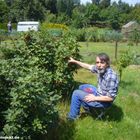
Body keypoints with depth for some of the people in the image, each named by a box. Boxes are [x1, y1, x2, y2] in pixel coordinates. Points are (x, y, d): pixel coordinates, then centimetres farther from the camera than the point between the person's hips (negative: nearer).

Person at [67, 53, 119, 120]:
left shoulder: (111, 77, -34)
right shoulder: (100, 69, -11)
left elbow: (111, 97, -29)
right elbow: (89, 66, 8)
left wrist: (95, 98, -21)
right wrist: (75, 61, 9)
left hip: (103, 101, -8)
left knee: (76, 93, -5)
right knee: (81, 87, 25)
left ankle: (73, 116, 14)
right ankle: (87, 108, 39)